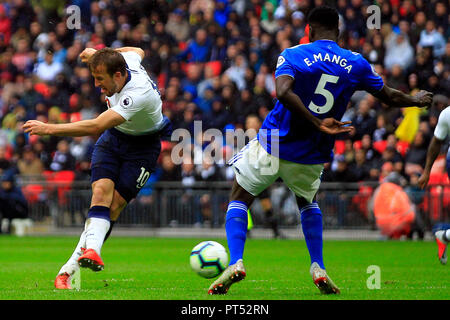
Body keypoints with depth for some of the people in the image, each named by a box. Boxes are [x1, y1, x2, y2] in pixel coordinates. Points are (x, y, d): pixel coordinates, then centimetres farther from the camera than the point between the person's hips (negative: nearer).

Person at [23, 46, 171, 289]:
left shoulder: (138, 94, -37)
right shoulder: (126, 61, -14)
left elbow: (95, 127, -44)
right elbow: (137, 51, 14)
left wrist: (49, 128, -45)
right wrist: (98, 53, 16)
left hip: (143, 144, -7)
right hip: (113, 136, 7)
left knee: (115, 205, -17)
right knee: (101, 191, -20)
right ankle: (92, 249, -39)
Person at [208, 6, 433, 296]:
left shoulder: (293, 55, -7)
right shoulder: (356, 64, 2)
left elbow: (284, 92, -27)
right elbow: (390, 97, 12)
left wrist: (318, 123, -25)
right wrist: (418, 101, 32)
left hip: (271, 147, -3)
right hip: (312, 158, 3)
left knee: (239, 199, 15)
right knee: (308, 202, 31)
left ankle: (236, 262, -7)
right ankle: (319, 269, 16)